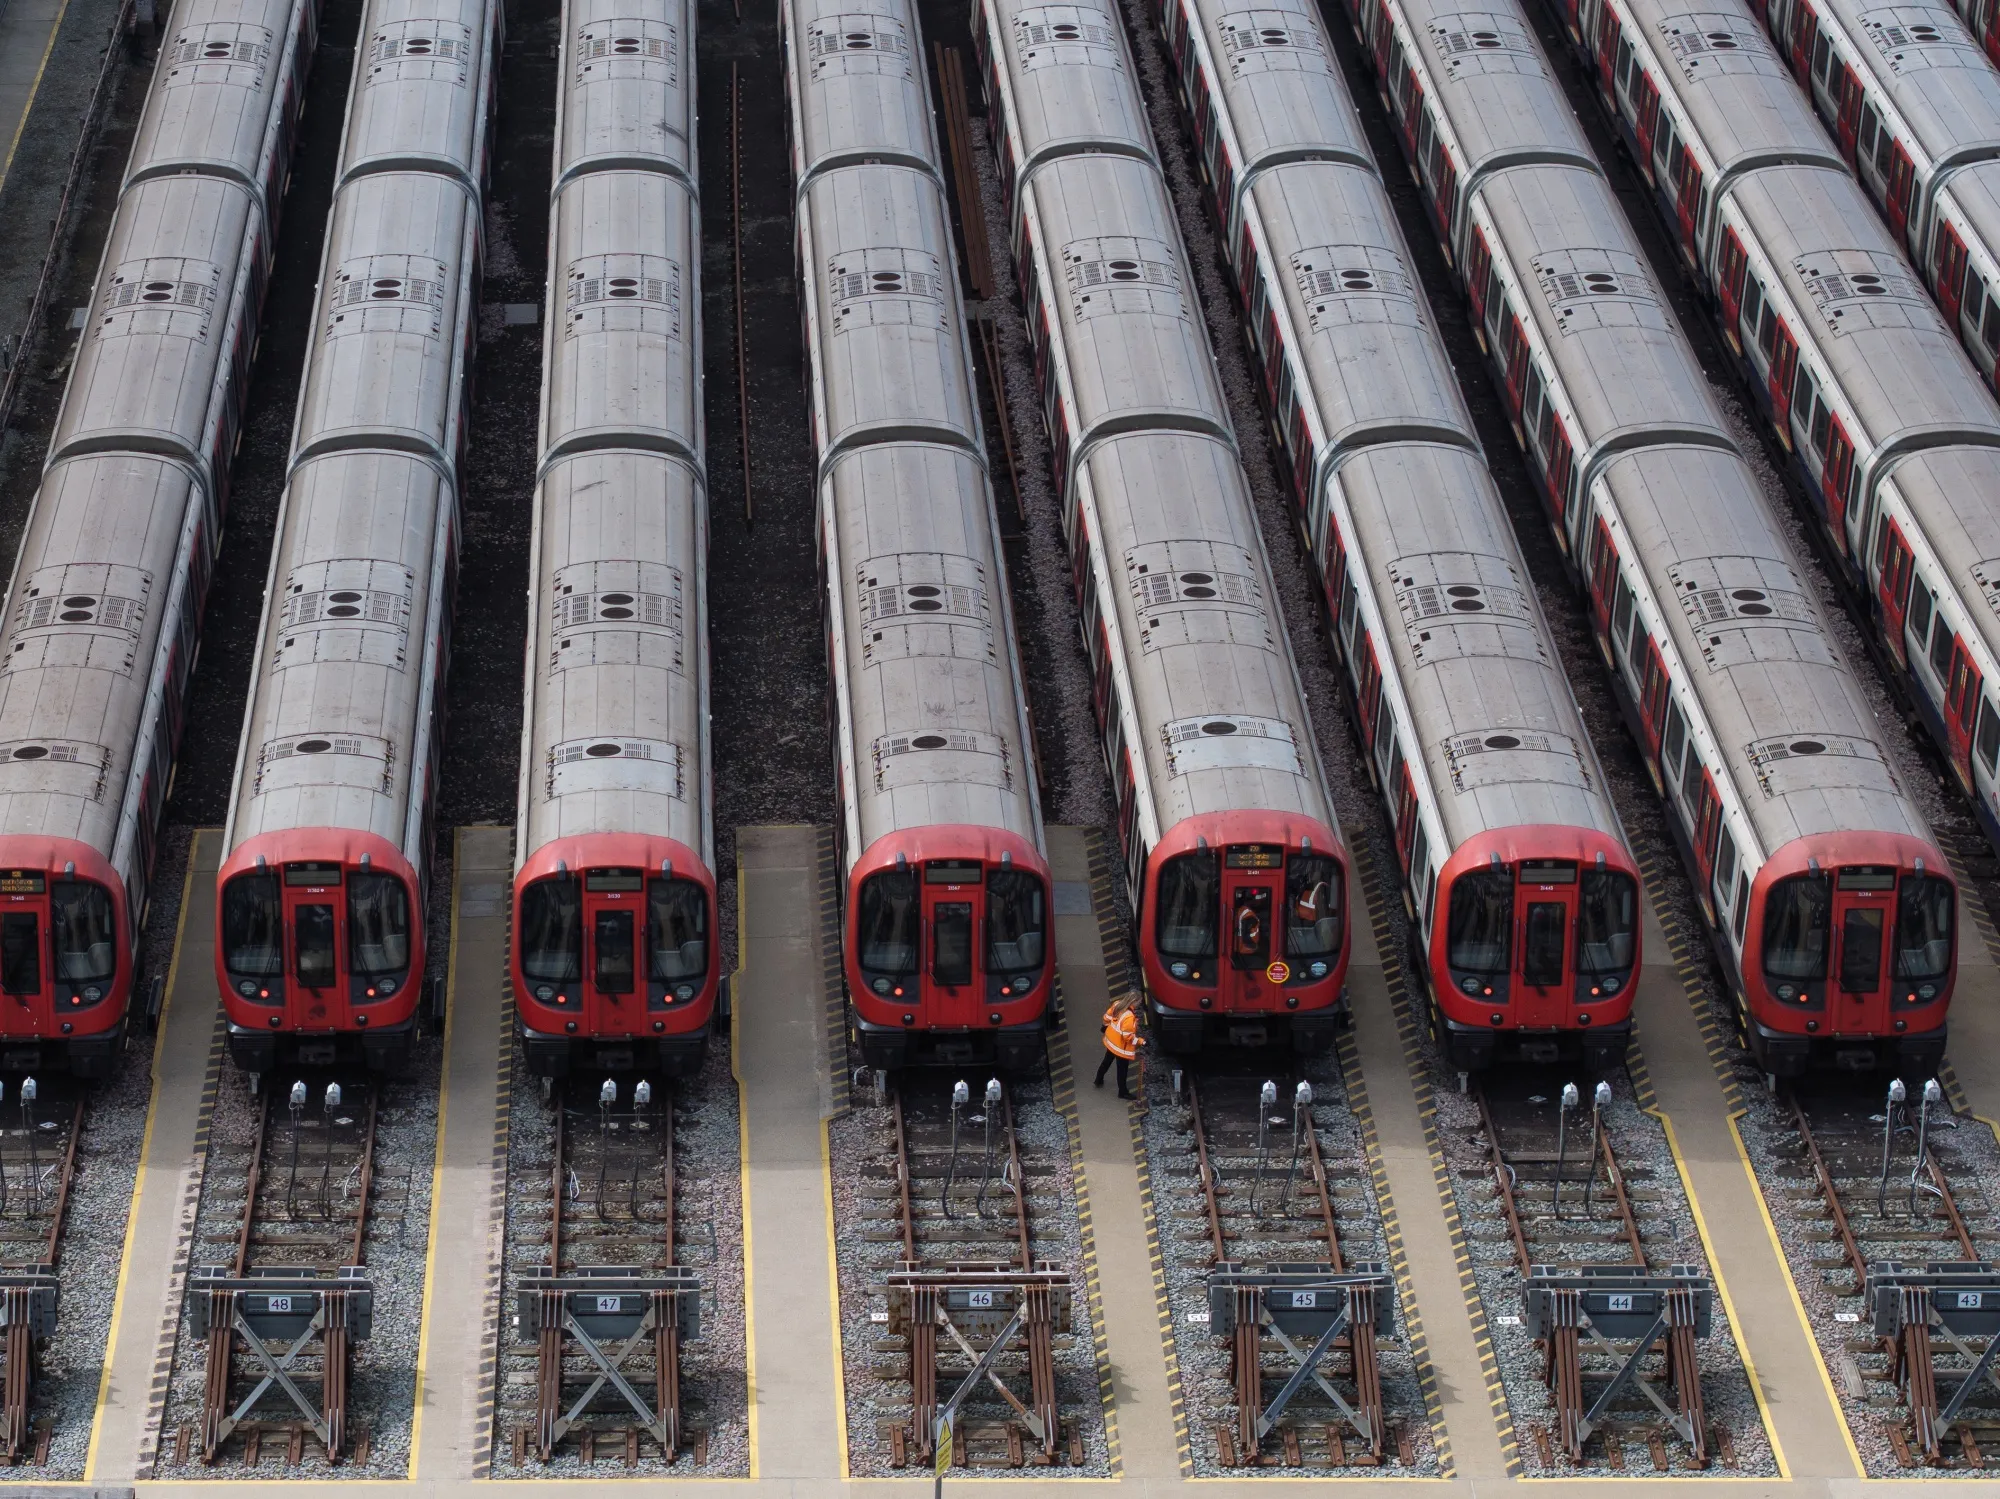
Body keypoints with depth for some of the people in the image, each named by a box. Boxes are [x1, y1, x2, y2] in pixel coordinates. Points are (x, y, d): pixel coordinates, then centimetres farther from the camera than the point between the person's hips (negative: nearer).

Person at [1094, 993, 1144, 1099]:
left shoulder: (1117, 1005, -12)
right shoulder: (1129, 1017, -36)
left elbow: (1107, 1016, 5)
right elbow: (1128, 1036, -31)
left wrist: (1106, 1026, 25)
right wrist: (1141, 1041, -22)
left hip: (1111, 1040, 8)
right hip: (1121, 1047, -8)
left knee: (1106, 1062, 31)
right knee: (1122, 1070, 13)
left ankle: (1098, 1081, 51)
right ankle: (1123, 1092, 31)